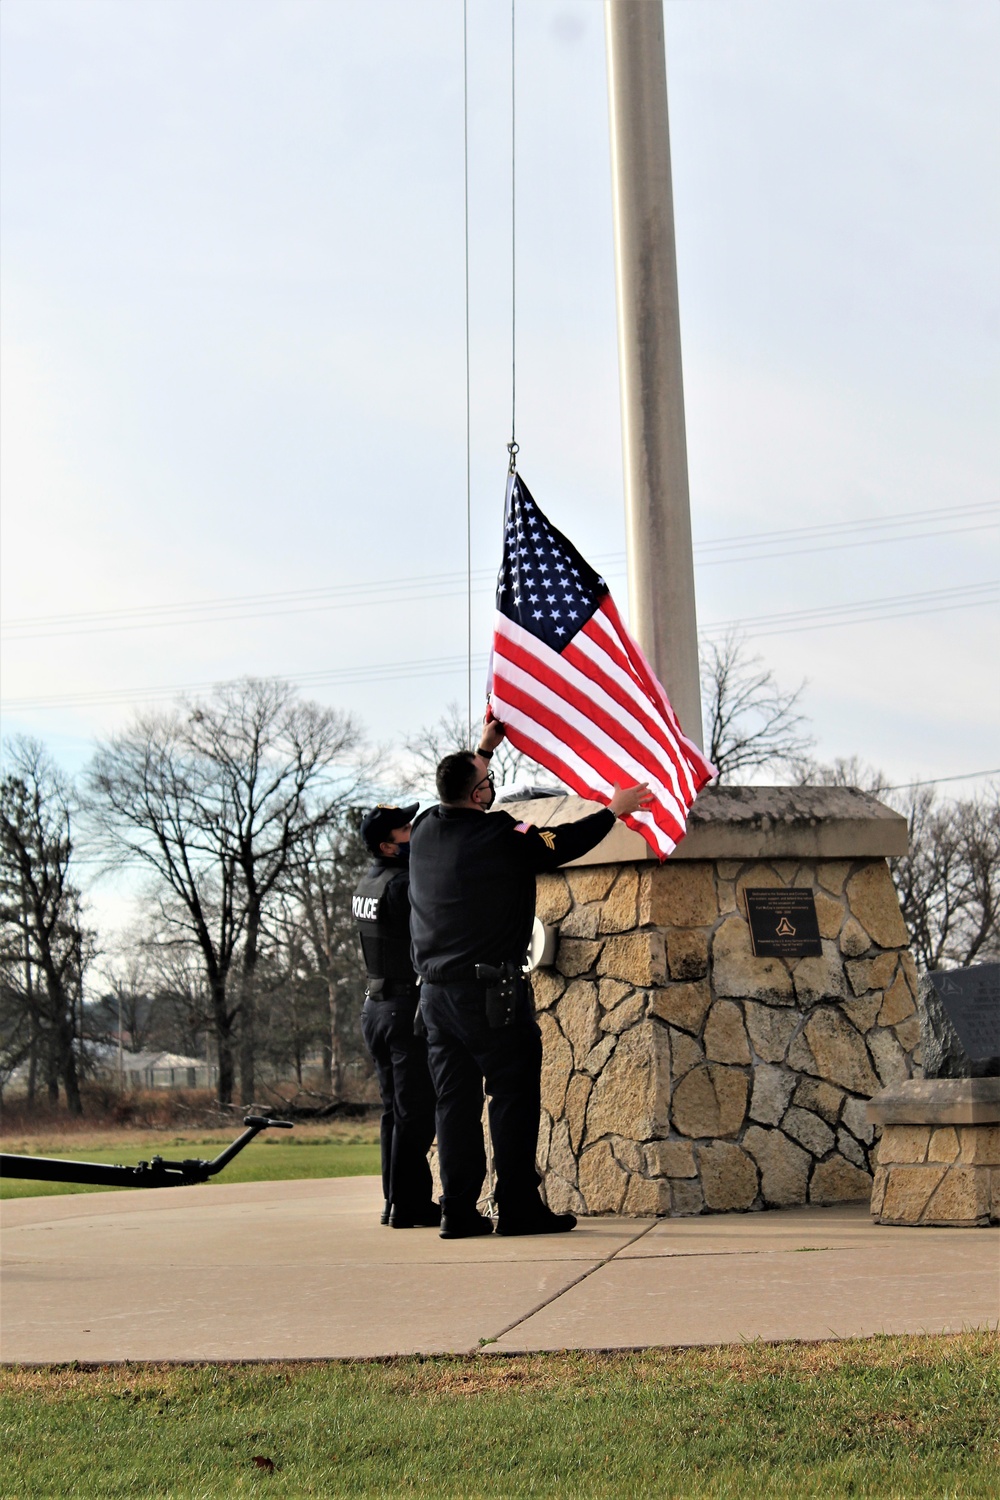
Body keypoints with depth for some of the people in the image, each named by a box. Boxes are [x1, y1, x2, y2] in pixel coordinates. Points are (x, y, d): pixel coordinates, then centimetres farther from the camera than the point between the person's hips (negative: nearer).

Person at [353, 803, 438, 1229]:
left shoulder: (368, 883, 11)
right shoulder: (402, 883, -16)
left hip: (376, 1006, 9)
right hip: (408, 1006, -9)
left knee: (395, 1109, 13)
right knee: (415, 1110, -5)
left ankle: (397, 1201, 17)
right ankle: (408, 1205, -3)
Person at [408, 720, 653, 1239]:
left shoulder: (425, 831, 7)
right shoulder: (499, 836, -12)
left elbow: (455, 799, 29)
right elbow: (564, 843, -1)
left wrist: (483, 749, 35)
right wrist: (613, 810, 13)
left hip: (435, 991, 7)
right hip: (490, 992, -7)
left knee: (455, 1101, 9)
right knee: (513, 1097, 0)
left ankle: (458, 1210, 8)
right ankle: (519, 1208, 0)